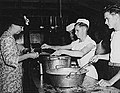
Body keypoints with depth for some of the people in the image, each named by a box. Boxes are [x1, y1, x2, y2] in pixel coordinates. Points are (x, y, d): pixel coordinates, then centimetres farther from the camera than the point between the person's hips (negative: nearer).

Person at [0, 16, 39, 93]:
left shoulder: (10, 37, 13)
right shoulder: (7, 38, -19)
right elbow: (9, 60, -26)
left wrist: (18, 48, 11)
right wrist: (29, 55, -22)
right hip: (9, 77, -10)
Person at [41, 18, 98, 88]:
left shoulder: (91, 43, -12)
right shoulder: (76, 43, 9)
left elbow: (81, 53, -29)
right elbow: (62, 48, 17)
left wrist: (62, 51, -28)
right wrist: (50, 47, 4)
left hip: (90, 74, -6)